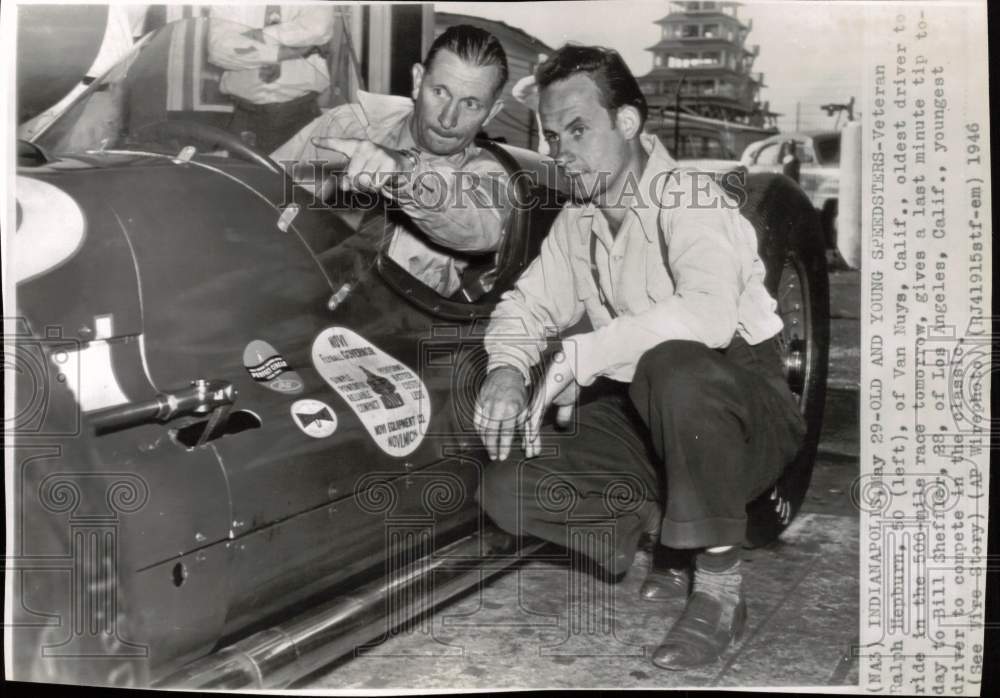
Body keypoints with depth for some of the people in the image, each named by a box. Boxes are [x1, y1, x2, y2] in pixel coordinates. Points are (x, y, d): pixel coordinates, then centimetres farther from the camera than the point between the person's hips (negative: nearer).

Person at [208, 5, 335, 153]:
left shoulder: (316, 6, 4)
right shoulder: (226, 6, 5)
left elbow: (319, 27, -18)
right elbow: (218, 47, -12)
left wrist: (259, 35, -15)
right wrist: (283, 52, -17)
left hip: (300, 111, 0)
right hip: (247, 111, 1)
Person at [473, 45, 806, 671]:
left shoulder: (689, 198, -17)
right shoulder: (577, 220, 7)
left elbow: (709, 312, -35)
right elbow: (527, 304, 10)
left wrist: (579, 356, -33)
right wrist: (507, 369, -13)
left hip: (743, 406, -6)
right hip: (640, 415, 7)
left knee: (672, 367, -41)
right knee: (507, 490, -13)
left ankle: (721, 585, -23)